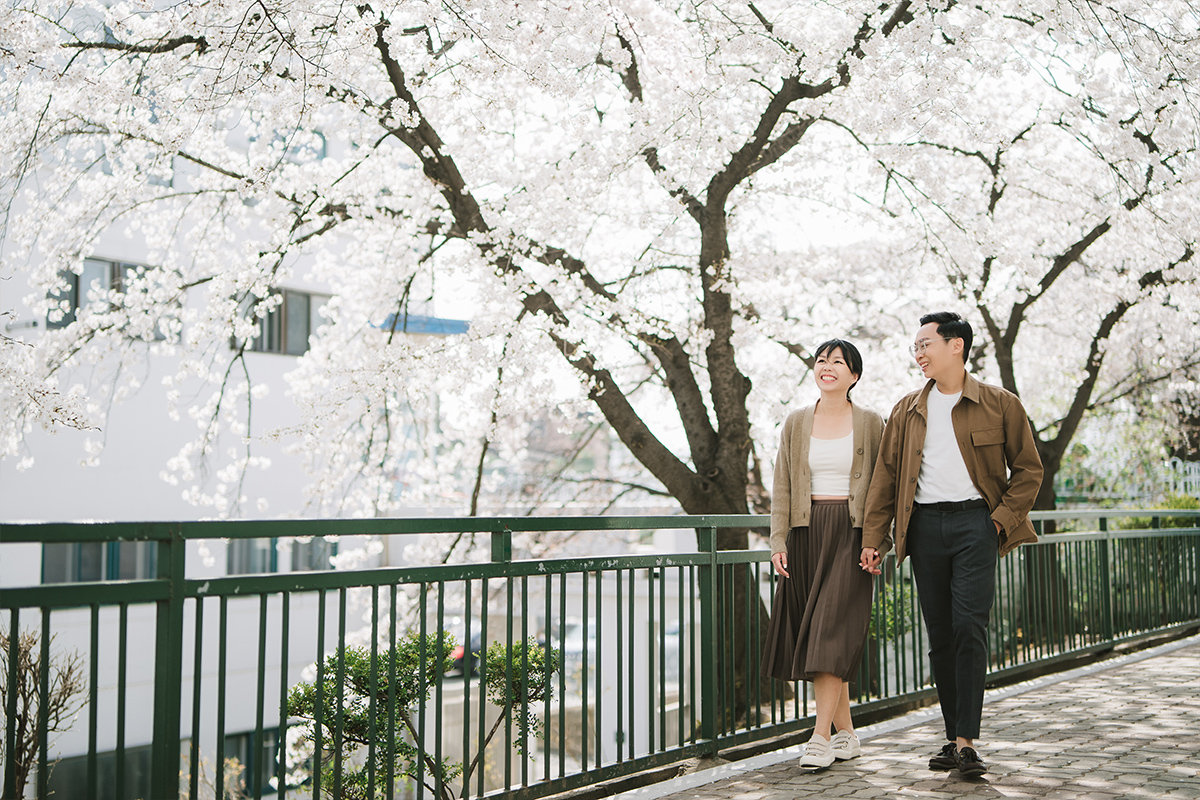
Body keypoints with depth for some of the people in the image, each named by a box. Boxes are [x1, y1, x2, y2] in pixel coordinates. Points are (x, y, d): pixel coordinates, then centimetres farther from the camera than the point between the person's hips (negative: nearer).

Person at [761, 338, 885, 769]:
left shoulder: (870, 423, 3)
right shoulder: (796, 422, 9)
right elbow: (782, 486, 8)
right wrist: (778, 540, 0)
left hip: (850, 534, -3)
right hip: (806, 533, 3)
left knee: (833, 632, -12)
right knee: (810, 633, 4)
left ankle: (821, 737, -9)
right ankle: (845, 733, 17)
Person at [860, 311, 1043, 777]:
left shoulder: (1000, 405, 4)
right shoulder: (906, 411, 14)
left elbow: (1028, 469, 7)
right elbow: (886, 476, 13)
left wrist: (1001, 519, -5)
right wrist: (872, 538, 7)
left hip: (974, 520, -4)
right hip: (924, 525, 4)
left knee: (969, 628, -13)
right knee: (940, 635, 5)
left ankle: (967, 743, -9)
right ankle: (953, 737, 15)